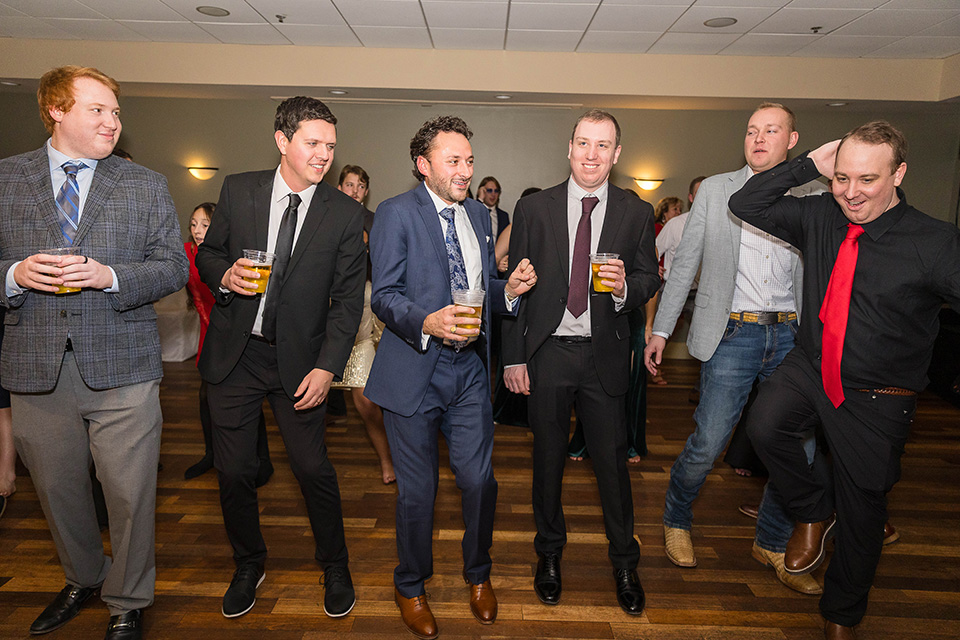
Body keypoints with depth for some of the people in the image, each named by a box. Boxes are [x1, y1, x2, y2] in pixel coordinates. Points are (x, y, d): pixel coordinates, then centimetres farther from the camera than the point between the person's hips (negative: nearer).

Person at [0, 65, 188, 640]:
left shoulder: (147, 186, 4)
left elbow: (174, 267, 1)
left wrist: (110, 275, -15)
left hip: (121, 370, -2)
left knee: (130, 495, 4)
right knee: (57, 491, 18)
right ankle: (84, 579, 43)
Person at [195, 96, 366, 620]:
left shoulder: (345, 213, -5)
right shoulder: (238, 190, 1)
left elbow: (348, 299, -4)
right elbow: (207, 254, 12)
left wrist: (327, 367, -12)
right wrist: (224, 276, -13)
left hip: (299, 360, -2)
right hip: (234, 353, 2)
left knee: (313, 469, 2)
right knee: (233, 472, 11)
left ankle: (334, 567, 28)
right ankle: (249, 565, 37)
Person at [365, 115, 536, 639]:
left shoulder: (478, 215, 13)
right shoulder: (396, 213, -5)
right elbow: (383, 295, -10)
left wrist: (509, 289, -4)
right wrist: (426, 323, -27)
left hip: (469, 368, 5)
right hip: (414, 370, -4)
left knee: (480, 481, 9)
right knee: (417, 489, 9)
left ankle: (478, 573, 38)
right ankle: (410, 586, 36)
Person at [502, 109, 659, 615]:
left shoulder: (636, 213, 3)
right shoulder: (533, 208, 1)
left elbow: (650, 279, 7)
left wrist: (625, 287, -18)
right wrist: (513, 357, -3)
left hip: (605, 355, 0)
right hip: (547, 351, 0)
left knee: (612, 459, 8)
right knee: (548, 456, 13)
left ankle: (624, 562, 31)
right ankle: (549, 552, 35)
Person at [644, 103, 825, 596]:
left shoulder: (814, 197, 10)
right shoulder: (715, 190, 6)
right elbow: (684, 264, 5)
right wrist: (660, 330, 1)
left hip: (793, 336, 3)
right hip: (732, 334, -2)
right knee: (708, 443, -4)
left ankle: (772, 544, 30)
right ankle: (676, 521, 24)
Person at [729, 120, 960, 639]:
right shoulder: (818, 217, -4)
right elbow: (745, 204, -1)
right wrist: (809, 164, -11)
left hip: (877, 399, -2)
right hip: (809, 367, 3)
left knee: (861, 513, 11)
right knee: (765, 424, -28)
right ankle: (815, 508, 7)